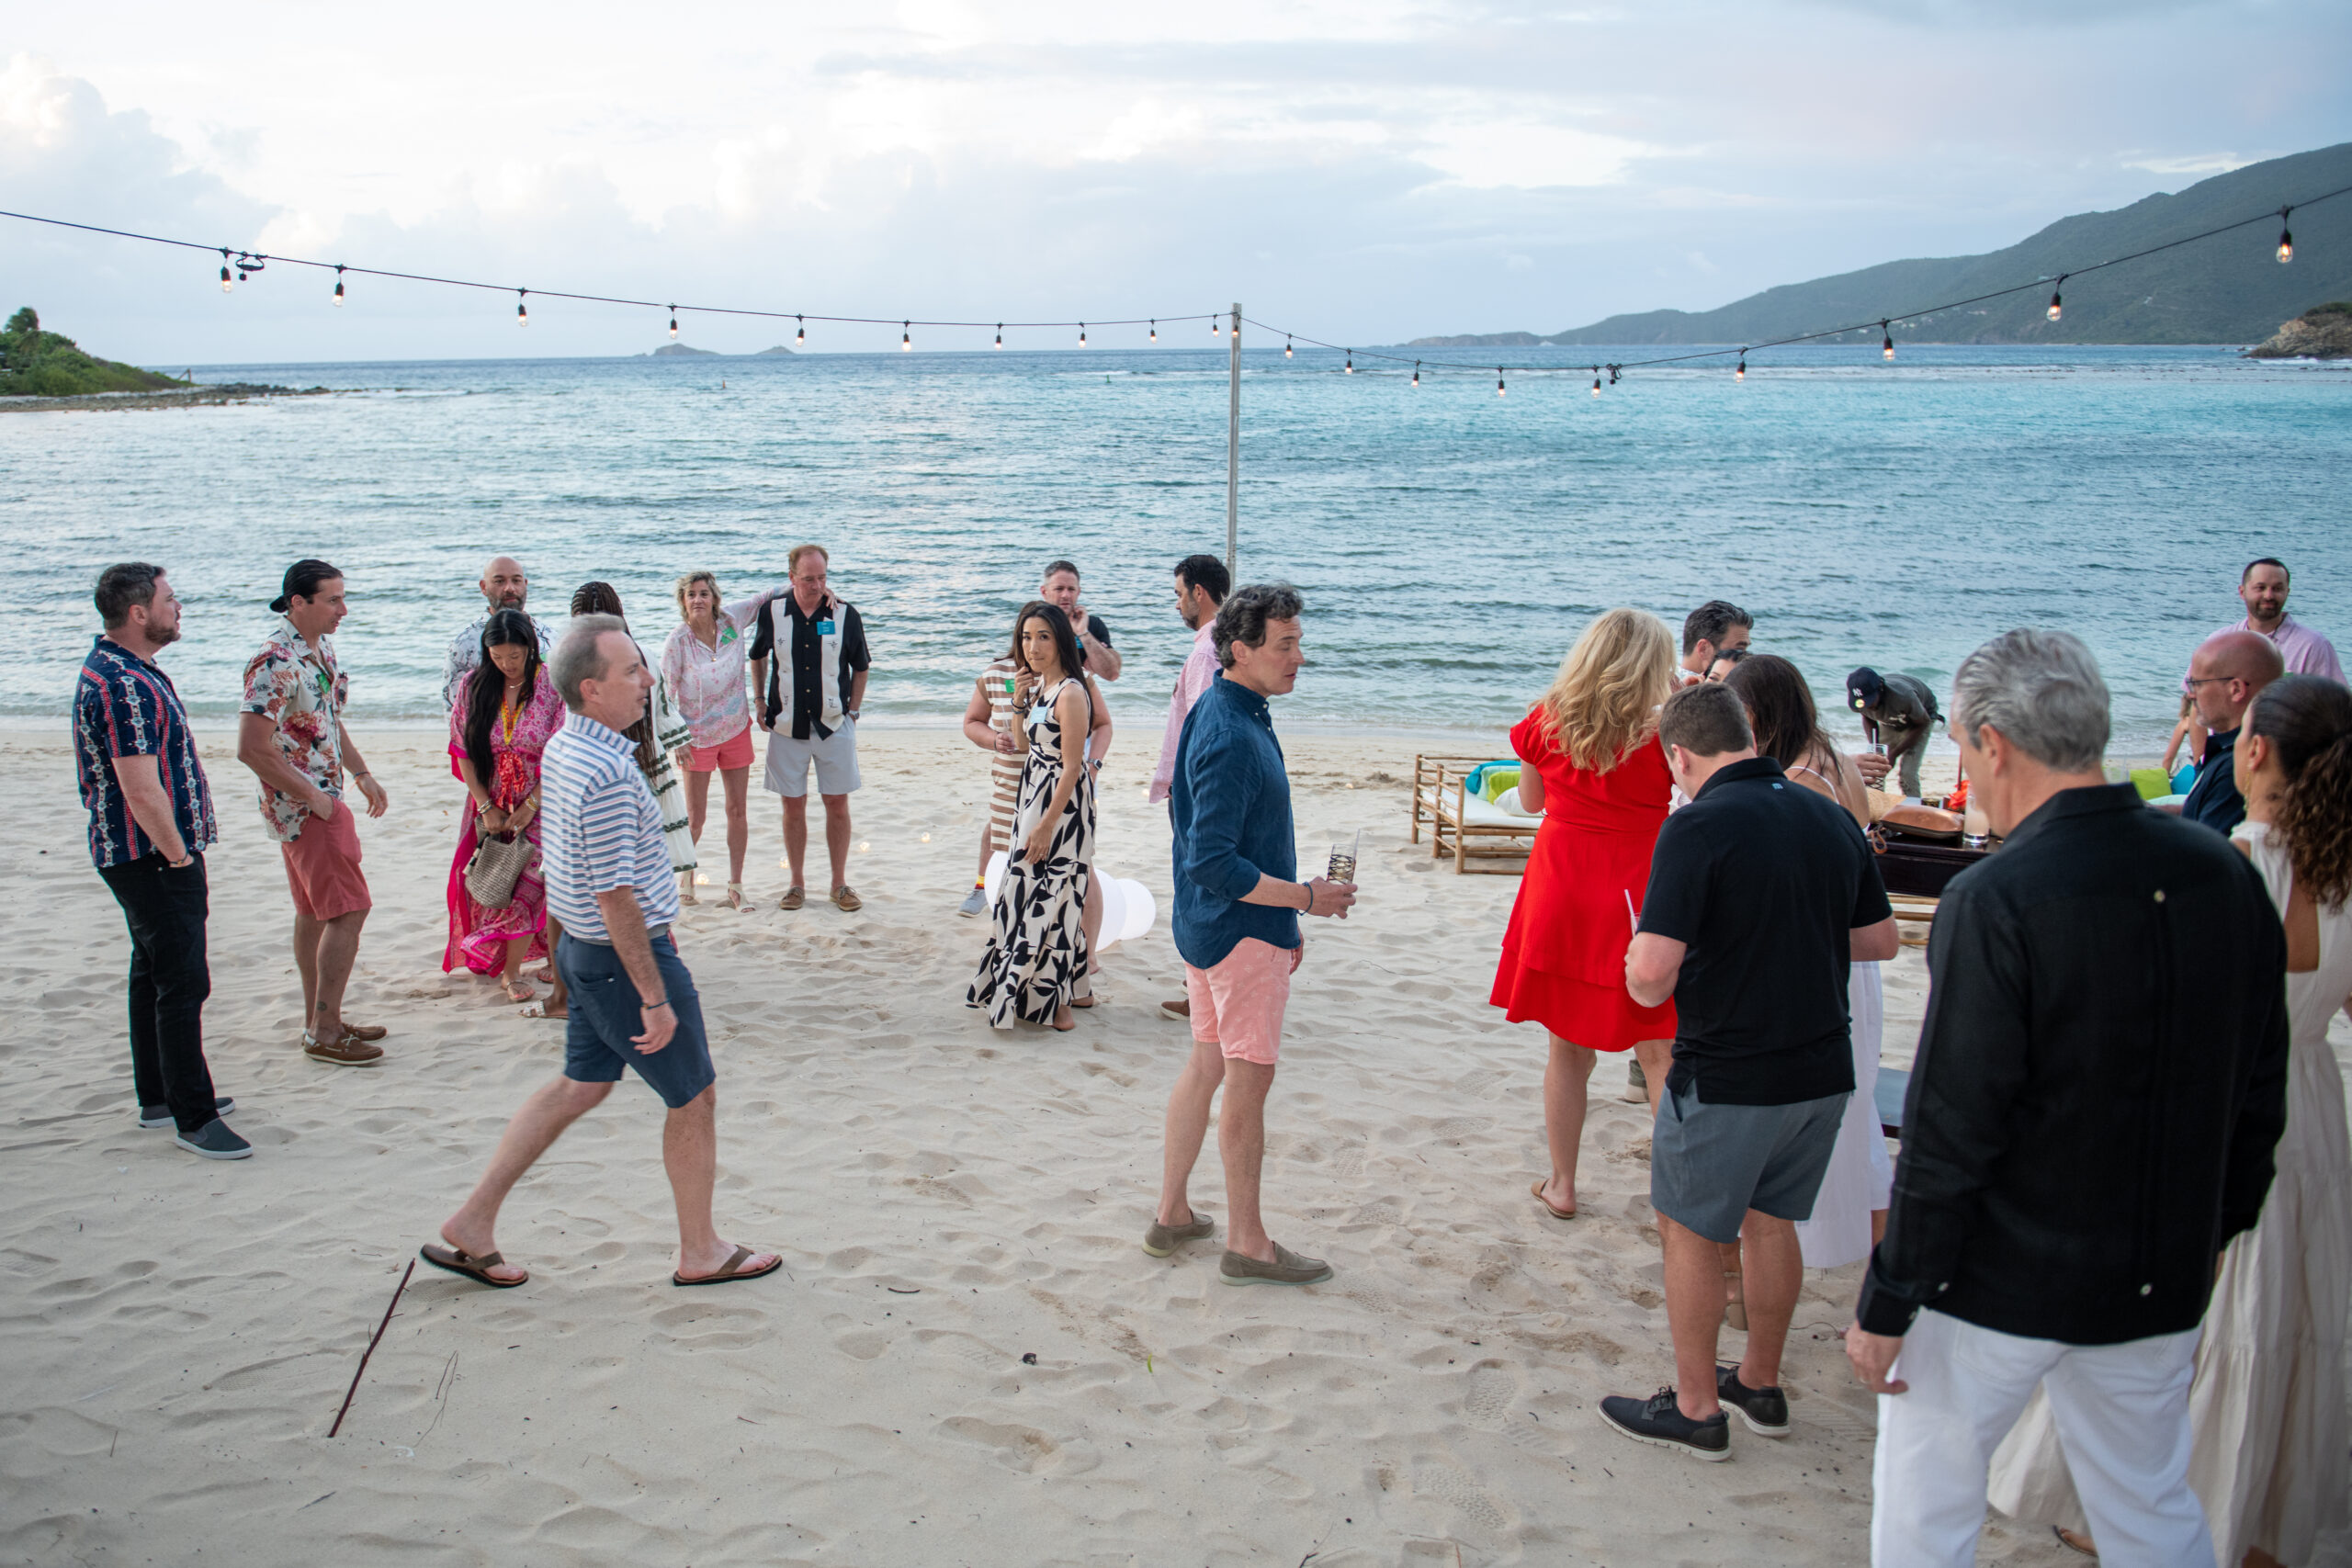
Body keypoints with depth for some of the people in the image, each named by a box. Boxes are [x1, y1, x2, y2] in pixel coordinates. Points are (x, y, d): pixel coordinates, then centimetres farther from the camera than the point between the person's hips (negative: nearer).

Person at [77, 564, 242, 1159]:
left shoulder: (118, 669, 13)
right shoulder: (125, 686, -22)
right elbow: (142, 791, -26)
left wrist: (180, 851, 21)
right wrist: (179, 856, -17)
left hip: (145, 857, 11)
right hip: (153, 858, -11)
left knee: (153, 974, 18)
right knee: (183, 982, -8)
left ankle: (158, 1096, 28)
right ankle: (192, 1117, -4)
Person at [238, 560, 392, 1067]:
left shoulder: (321, 648, 8)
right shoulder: (275, 664, -22)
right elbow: (253, 748, -25)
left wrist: (361, 774, 13)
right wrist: (313, 797, -19)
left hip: (322, 800, 10)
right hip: (302, 806, -10)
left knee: (315, 911, 15)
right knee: (348, 910, -9)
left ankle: (319, 1020, 24)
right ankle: (325, 1033, -4)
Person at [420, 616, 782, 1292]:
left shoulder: (565, 747, 4)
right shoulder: (608, 773, -27)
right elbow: (616, 897, -26)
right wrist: (655, 997, -21)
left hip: (585, 948, 10)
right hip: (625, 956, -10)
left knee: (582, 1085, 20)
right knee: (694, 1096, 7)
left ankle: (472, 1224, 23)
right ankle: (700, 1253, 21)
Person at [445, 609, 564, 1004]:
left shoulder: (553, 687, -11)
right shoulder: (473, 686, -3)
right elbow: (463, 751, -1)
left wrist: (531, 805, -15)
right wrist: (486, 805, -7)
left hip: (539, 805, -2)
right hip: (490, 806, 2)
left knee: (526, 884, -4)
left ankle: (511, 970, 10)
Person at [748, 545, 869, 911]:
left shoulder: (846, 614, -4)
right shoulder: (771, 612, -2)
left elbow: (860, 667, 8)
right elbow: (758, 657, 16)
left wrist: (852, 712, 3)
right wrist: (760, 703, 9)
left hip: (834, 726, -1)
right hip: (787, 727, 1)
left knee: (838, 804, 3)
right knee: (793, 806, 6)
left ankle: (840, 884, 12)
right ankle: (796, 884, 16)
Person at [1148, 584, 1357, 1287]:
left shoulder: (1226, 714, 8)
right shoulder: (1232, 739, -24)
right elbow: (1214, 865, -27)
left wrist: (1281, 923, 20)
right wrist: (1306, 897, -19)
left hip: (1211, 929, 10)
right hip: (1242, 932, -10)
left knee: (1207, 1063, 17)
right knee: (1249, 1077, 0)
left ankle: (1172, 1213, 28)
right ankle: (1246, 1242, 12)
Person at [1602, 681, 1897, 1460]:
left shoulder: (1698, 826, -19)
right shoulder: (1832, 818, 2)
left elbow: (1651, 974, -25)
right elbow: (1879, 938, 13)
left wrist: (1645, 978, -3)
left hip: (1726, 1077, -7)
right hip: (1822, 1070, 7)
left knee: (1691, 1229, 10)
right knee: (1769, 1219, 21)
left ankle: (1696, 1408, 19)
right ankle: (1760, 1385, 34)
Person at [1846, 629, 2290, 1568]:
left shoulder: (1995, 901, -22)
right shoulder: (2223, 873, -3)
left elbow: (1950, 1132, -20)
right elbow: (2260, 1091, 7)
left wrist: (1886, 1307, -11)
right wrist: (2213, 1229, 21)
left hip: (2003, 1282, -6)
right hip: (2162, 1284, 6)